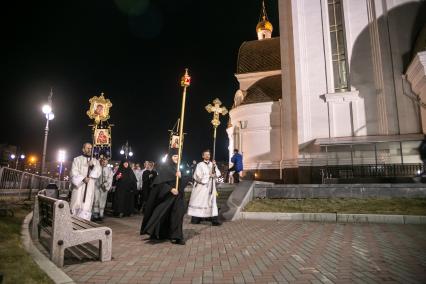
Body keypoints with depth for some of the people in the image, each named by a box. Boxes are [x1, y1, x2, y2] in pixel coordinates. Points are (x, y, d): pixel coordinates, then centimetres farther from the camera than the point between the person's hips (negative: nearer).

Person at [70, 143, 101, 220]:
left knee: (86, 206, -2)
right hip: (78, 186, -2)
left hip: (89, 188, 2)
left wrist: (93, 166, -16)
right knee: (76, 205, -4)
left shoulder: (95, 161, 16)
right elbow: (74, 172, -3)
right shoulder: (77, 159, 8)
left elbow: (98, 172, 3)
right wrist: (83, 178, -19)